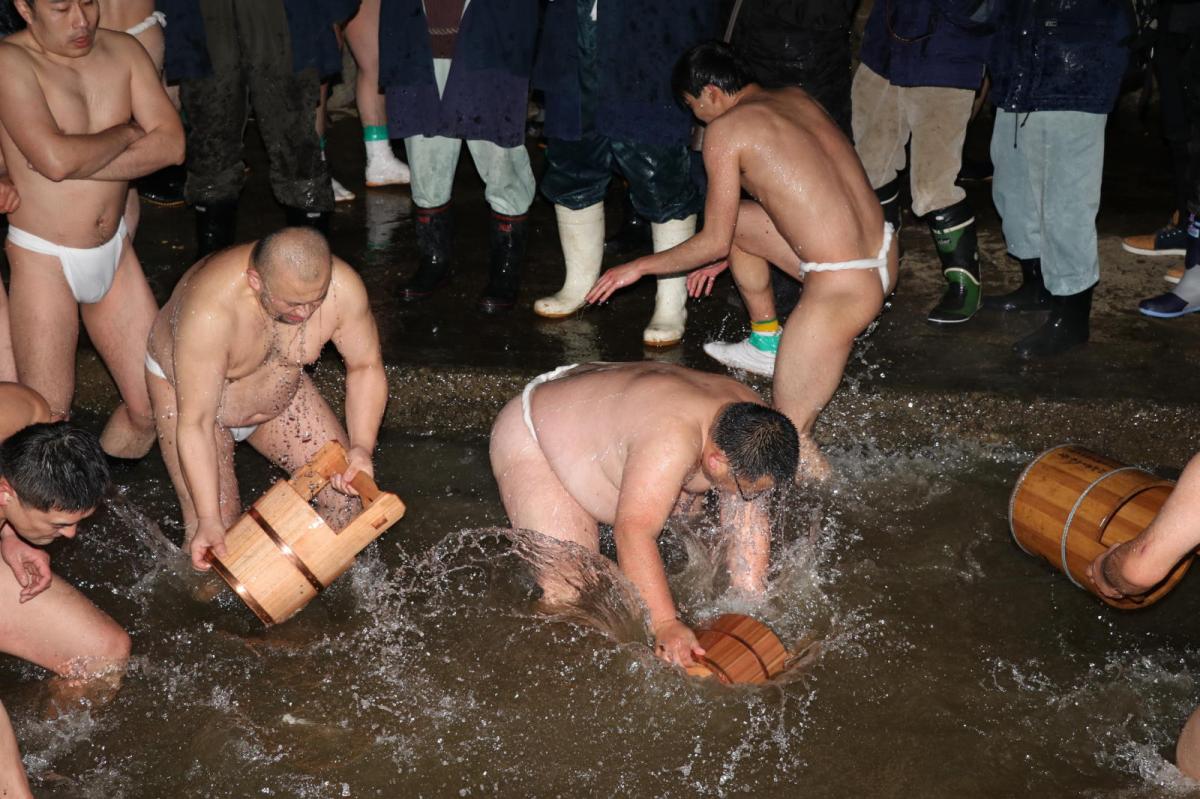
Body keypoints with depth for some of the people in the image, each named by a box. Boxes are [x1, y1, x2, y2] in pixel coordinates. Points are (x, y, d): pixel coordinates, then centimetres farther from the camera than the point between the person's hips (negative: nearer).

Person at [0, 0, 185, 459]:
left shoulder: (122, 51, 2)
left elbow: (172, 144, -9)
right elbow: (56, 158, -28)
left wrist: (79, 162, -18)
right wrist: (127, 133, -10)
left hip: (113, 250, 5)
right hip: (43, 259, -5)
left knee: (153, 406, 4)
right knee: (48, 418, -1)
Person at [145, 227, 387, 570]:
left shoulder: (342, 287, -30)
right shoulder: (210, 312, -42)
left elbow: (366, 366, -13)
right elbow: (195, 424, -35)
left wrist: (361, 448, -26)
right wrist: (209, 520, -37)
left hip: (279, 391, 4)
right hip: (187, 388, -4)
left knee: (349, 494, -3)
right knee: (214, 538, -12)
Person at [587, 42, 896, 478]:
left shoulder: (725, 130, -9)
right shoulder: (798, 98, 14)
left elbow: (714, 242, -5)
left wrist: (639, 267, 10)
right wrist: (723, 256, 33)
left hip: (843, 287, -9)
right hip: (885, 257, 9)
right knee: (737, 218, 24)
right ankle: (767, 345, 36)